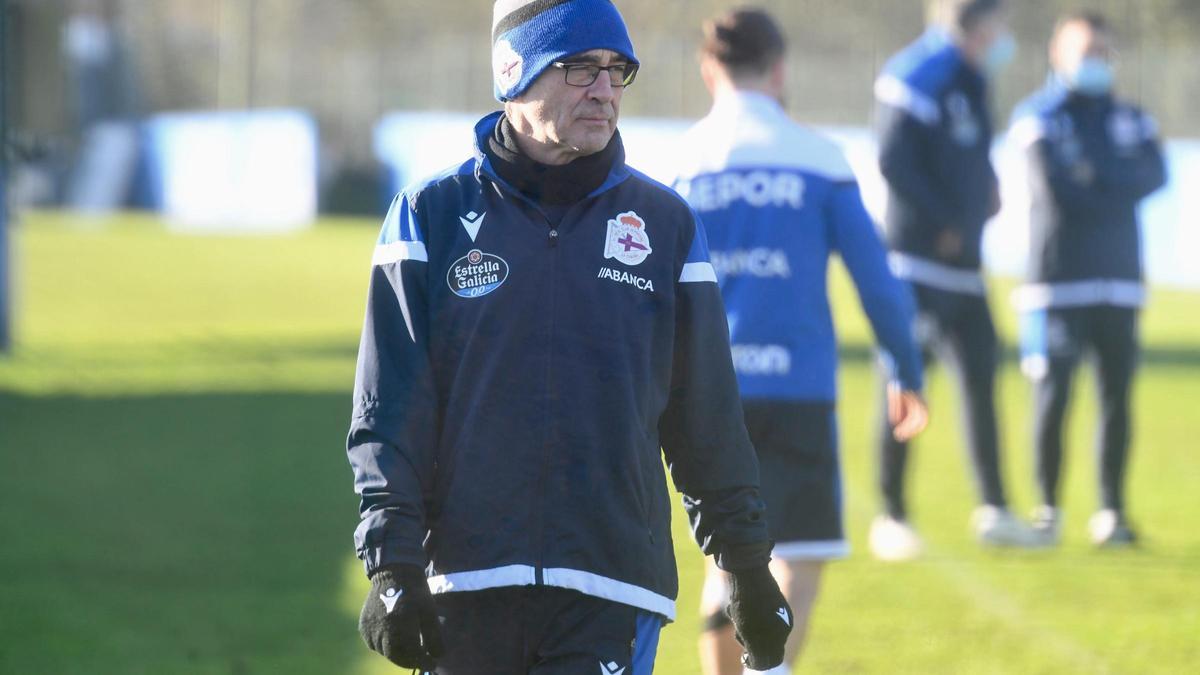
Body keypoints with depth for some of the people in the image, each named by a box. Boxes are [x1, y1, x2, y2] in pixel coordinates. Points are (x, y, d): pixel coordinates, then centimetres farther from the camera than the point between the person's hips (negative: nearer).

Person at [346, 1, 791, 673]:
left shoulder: (666, 224, 9)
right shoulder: (434, 214, 5)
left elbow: (709, 417, 14)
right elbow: (389, 410, 2)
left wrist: (748, 568, 15)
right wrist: (391, 567, -6)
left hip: (611, 597, 0)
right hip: (467, 585, 0)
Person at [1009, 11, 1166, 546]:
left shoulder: (1130, 120, 16)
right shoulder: (1039, 116, 2)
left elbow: (1154, 176, -2)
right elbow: (1054, 186, -13)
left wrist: (1093, 179, -9)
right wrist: (1117, 186, -2)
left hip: (1118, 279, 4)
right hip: (1058, 276, -4)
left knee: (1116, 394, 0)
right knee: (1052, 394, -7)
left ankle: (1111, 511, 6)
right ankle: (1048, 508, 1)